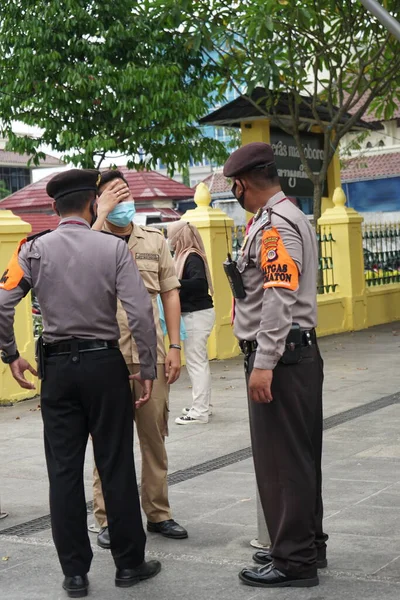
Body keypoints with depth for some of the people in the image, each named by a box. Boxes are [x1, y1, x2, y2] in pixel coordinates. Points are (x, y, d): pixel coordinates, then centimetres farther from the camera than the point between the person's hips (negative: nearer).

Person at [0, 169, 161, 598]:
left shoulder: (34, 249, -1)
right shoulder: (113, 248, -6)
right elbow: (140, 313, -12)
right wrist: (147, 368, -4)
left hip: (56, 366, 2)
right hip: (104, 362, -1)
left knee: (64, 470, 8)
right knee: (116, 465, 8)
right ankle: (129, 563, 18)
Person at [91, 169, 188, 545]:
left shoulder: (154, 240, 11)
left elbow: (170, 293, 11)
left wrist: (174, 346, 4)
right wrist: (102, 214, -17)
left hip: (151, 353, 3)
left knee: (154, 435, 10)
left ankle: (158, 513, 23)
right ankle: (107, 519, 14)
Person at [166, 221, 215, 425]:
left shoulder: (192, 258, -16)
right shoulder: (184, 256, 11)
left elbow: (199, 282, -30)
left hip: (197, 315, -10)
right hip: (192, 314, 10)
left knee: (195, 362, -8)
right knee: (199, 361, 16)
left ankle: (199, 411, -5)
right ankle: (202, 405, 26)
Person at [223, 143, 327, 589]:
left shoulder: (275, 226, -15)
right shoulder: (284, 217, 17)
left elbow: (280, 300, -24)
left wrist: (264, 364, -25)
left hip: (281, 358, -10)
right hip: (298, 352, 10)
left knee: (281, 459, -3)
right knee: (298, 456, 17)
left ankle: (294, 561, 5)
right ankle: (306, 545, 28)